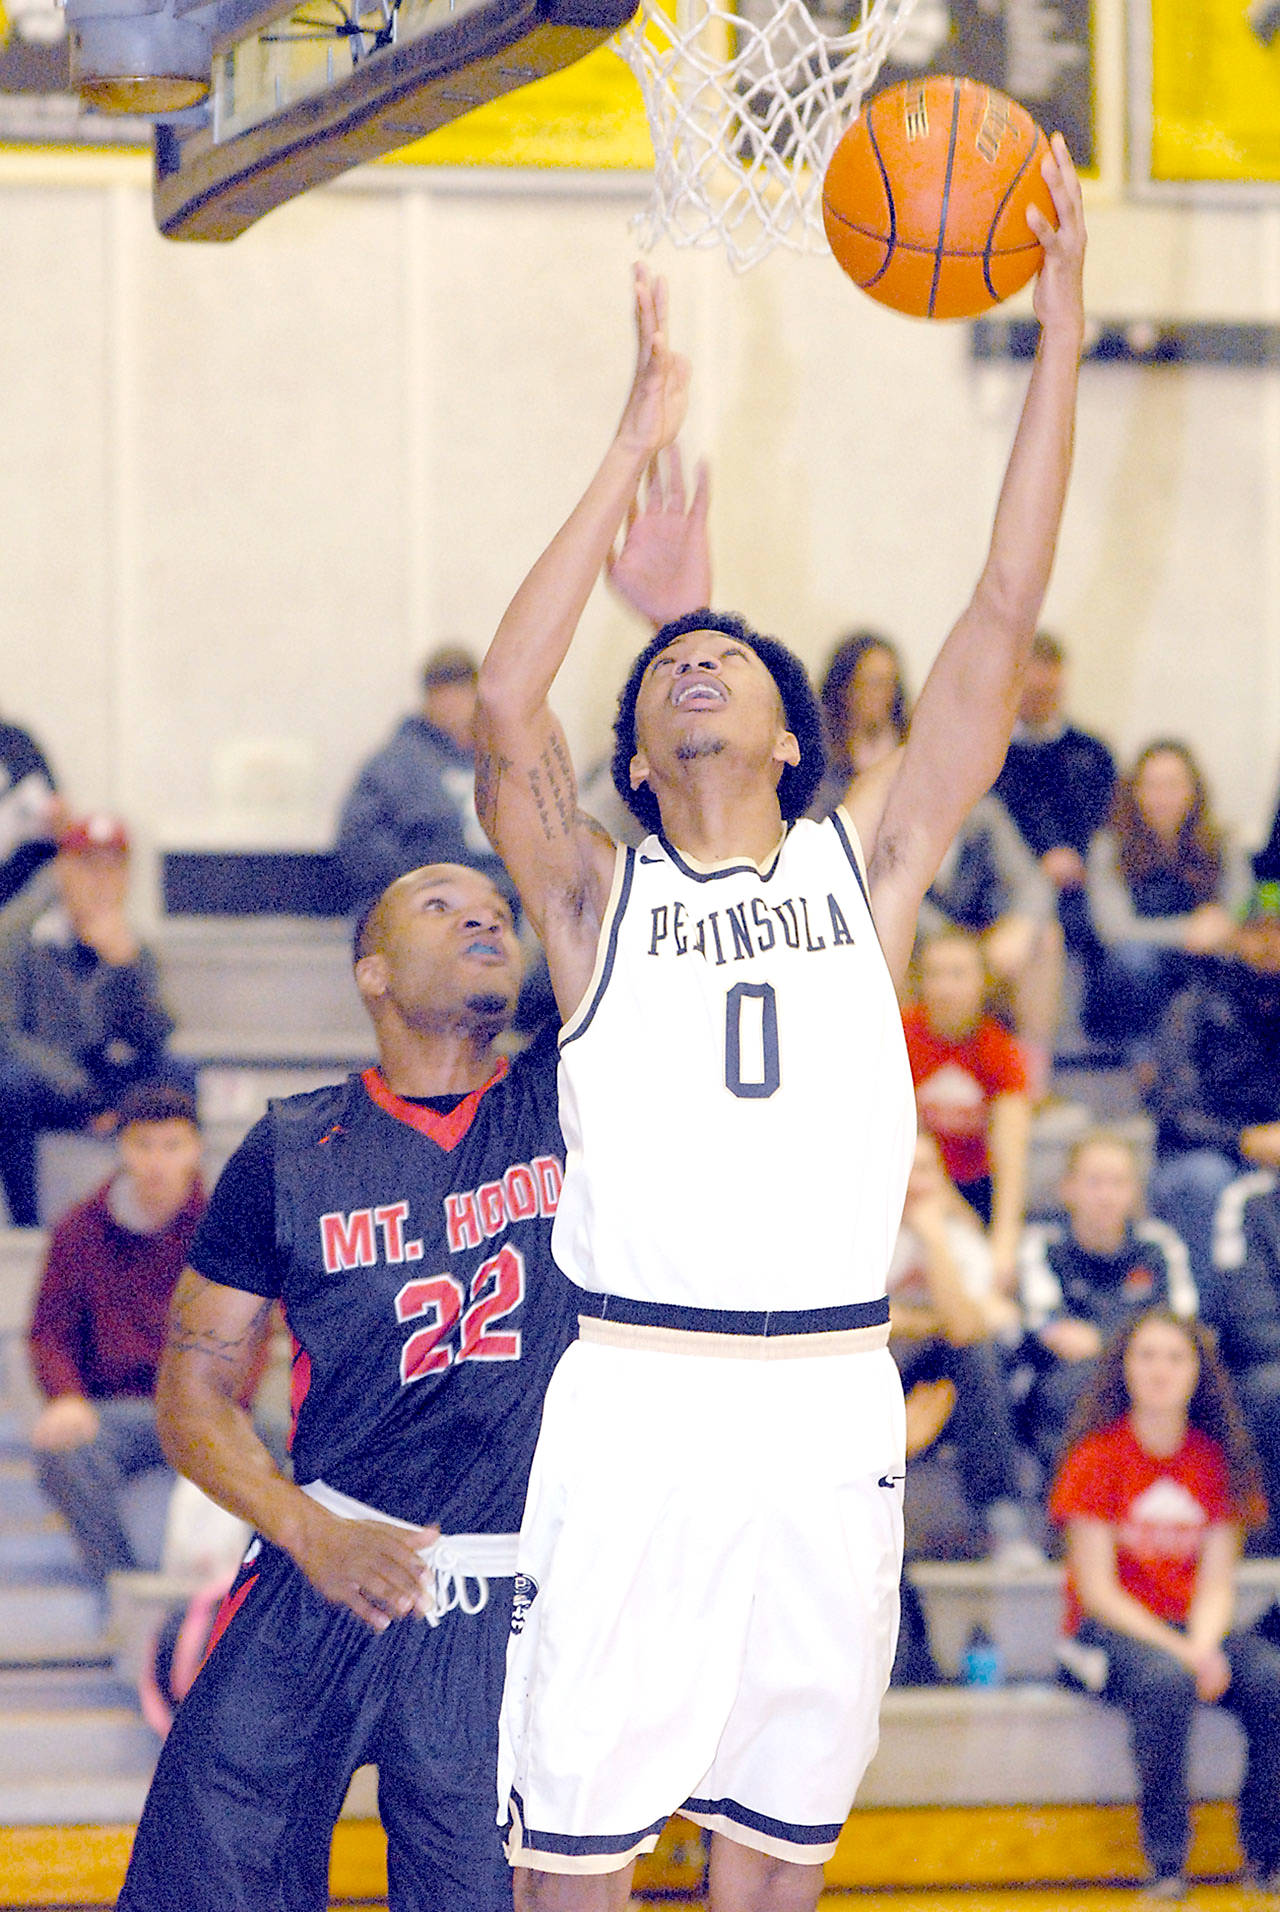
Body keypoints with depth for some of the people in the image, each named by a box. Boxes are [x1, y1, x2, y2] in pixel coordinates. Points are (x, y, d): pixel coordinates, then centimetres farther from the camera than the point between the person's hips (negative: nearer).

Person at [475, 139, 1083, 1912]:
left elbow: (1002, 622, 5)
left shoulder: (865, 863, 12)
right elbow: (503, 708, -11)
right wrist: (640, 443, -11)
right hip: (634, 1395, -2)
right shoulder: (598, 893, 8)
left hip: (831, 1396, 2)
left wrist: (1060, 329, -1)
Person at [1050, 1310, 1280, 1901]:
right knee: (1164, 1681, -39)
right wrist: (1176, 1650, -21)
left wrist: (1204, 1646, -18)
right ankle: (1166, 1866, -29)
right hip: (1111, 1630, -4)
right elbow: (1096, 1588, -10)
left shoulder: (1213, 1457, 7)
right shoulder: (1098, 1456, -6)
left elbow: (1217, 1581, 4)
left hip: (1191, 1629, 4)